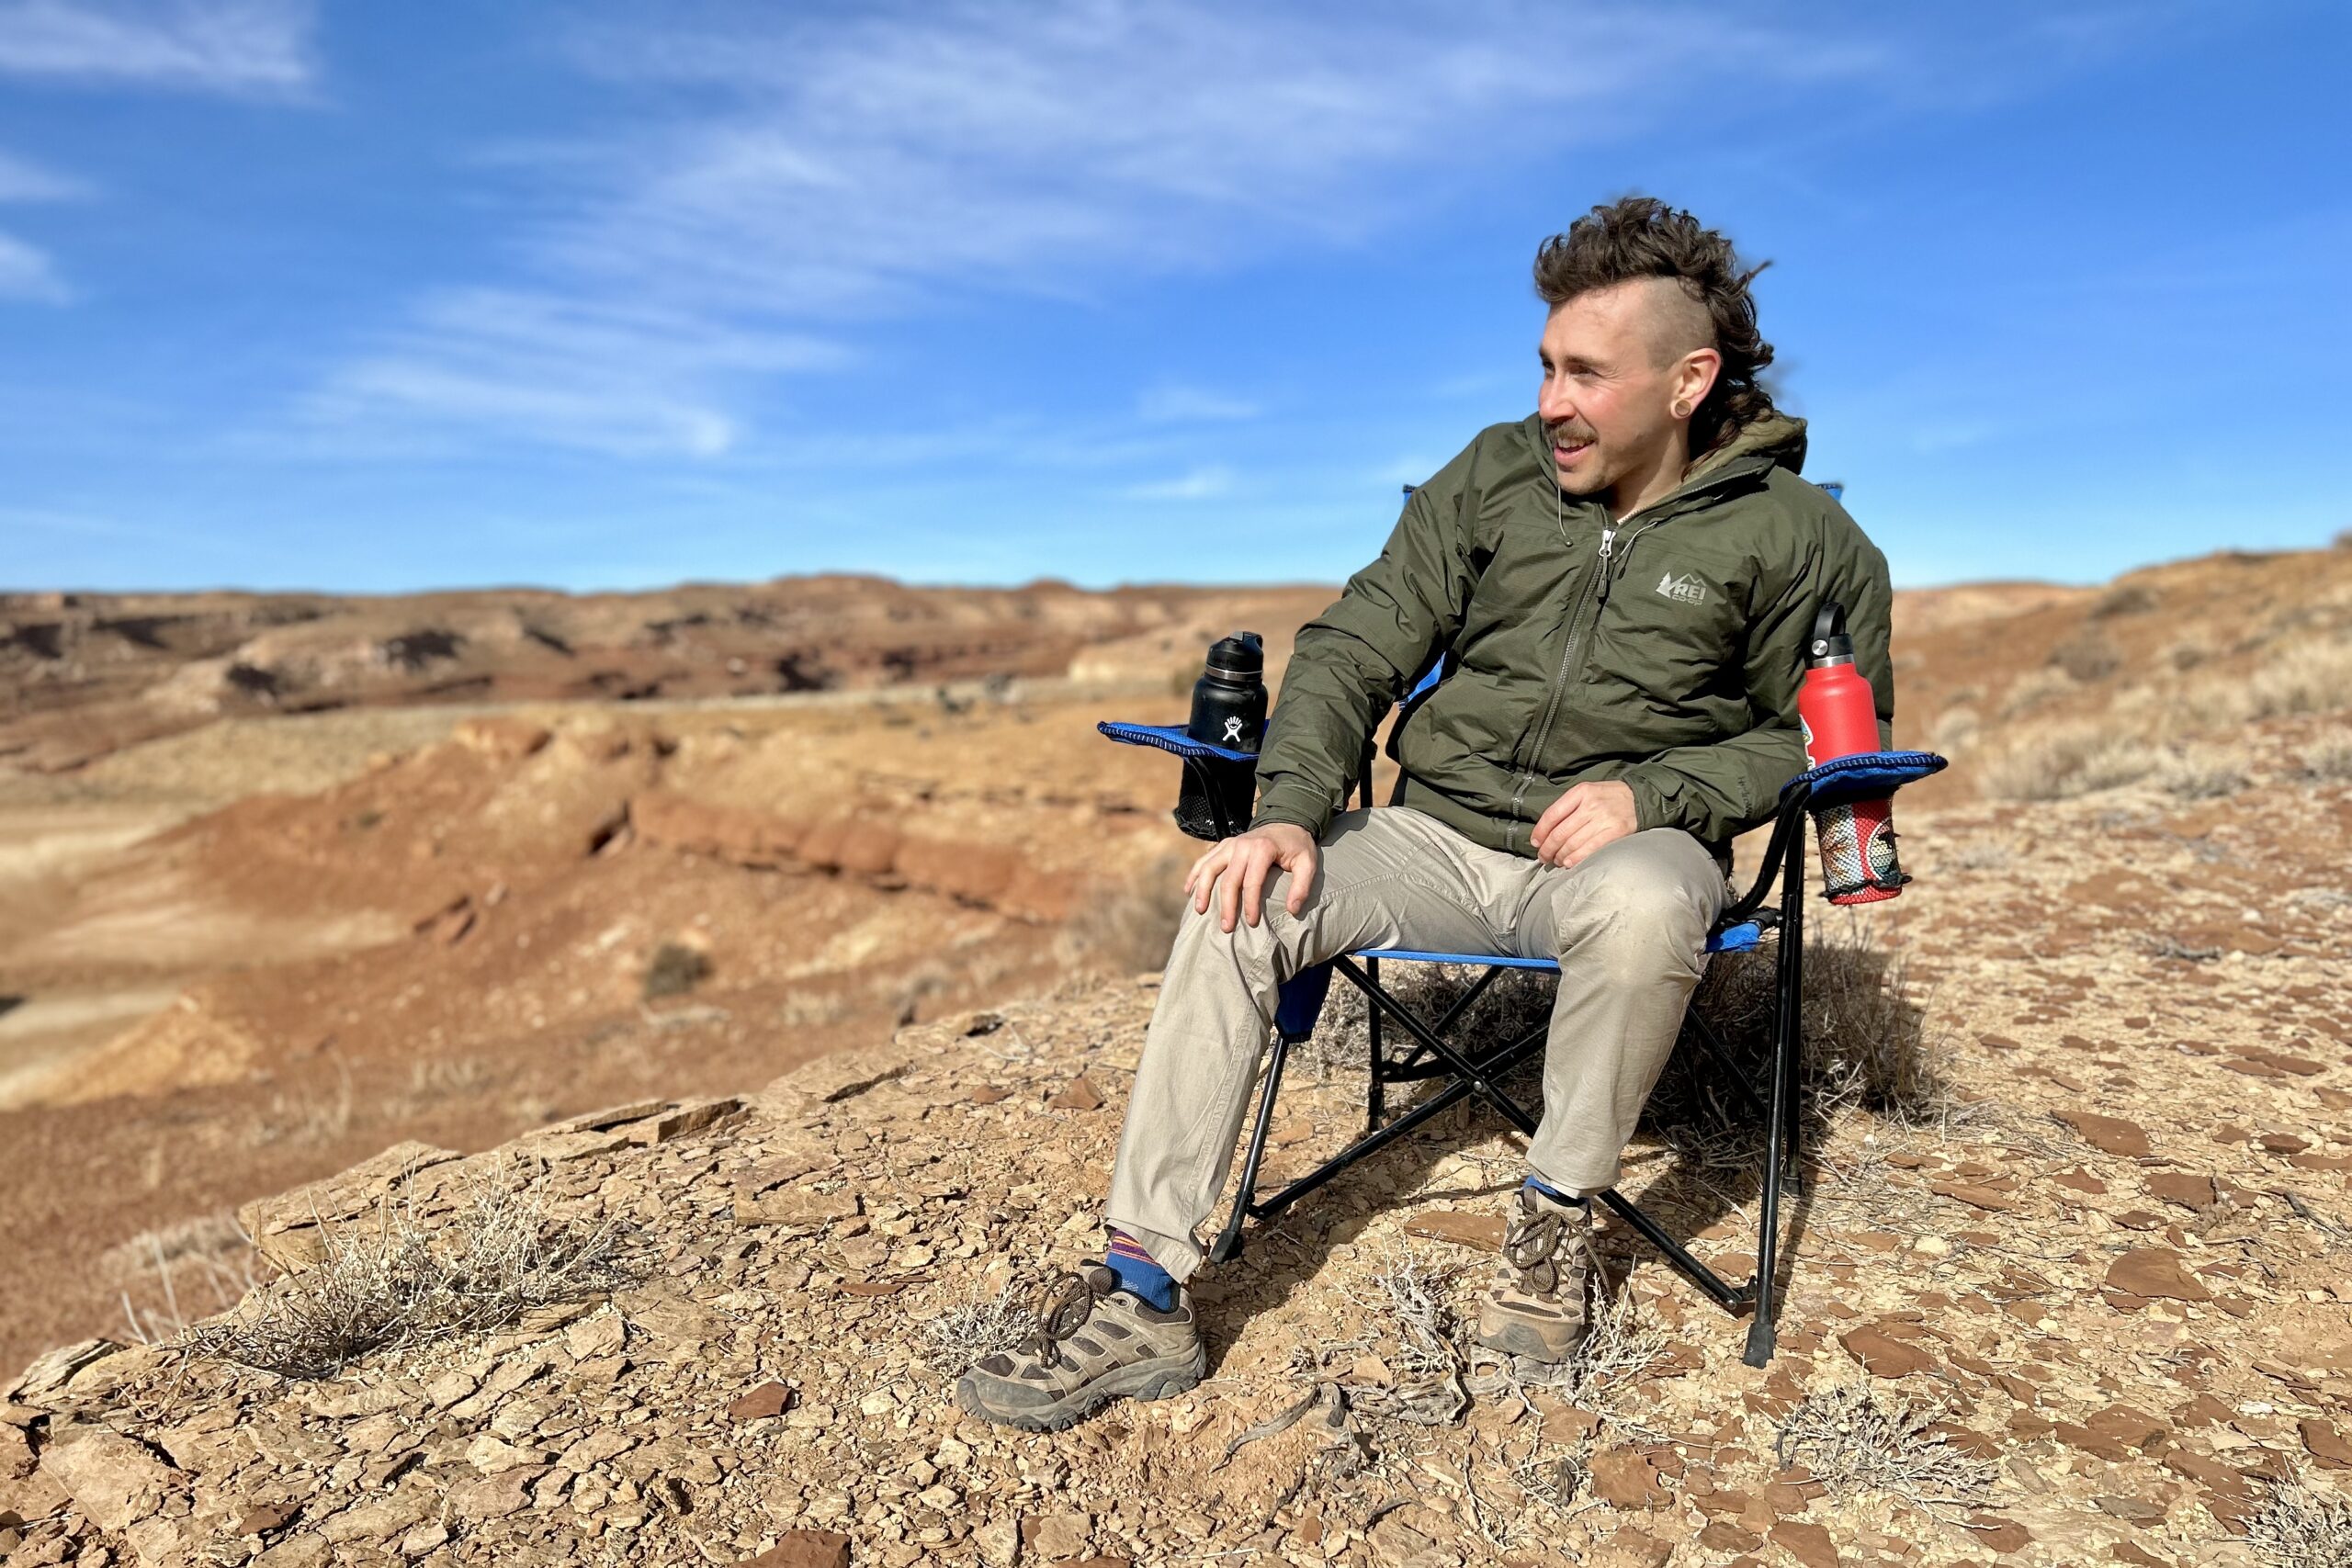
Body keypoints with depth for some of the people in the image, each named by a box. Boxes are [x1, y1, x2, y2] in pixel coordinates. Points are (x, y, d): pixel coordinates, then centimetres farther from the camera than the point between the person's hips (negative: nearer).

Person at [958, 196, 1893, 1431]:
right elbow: (1358, 645, 2)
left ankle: (1557, 1216, -11)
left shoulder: (1798, 537, 0)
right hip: (1439, 834, 3)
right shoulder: (1494, 475, 6)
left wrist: (1654, 793, -15)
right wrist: (1291, 812, -15)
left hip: (1612, 849, -2)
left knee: (1641, 904, -39)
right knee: (1239, 903, -22)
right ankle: (1144, 1293, -18)